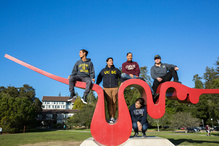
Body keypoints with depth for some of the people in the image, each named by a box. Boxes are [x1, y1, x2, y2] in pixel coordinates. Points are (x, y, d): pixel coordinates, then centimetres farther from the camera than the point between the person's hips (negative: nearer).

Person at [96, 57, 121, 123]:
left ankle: (113, 117, 8)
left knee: (114, 103, -1)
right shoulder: (103, 70, 14)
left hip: (115, 88, 1)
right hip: (106, 88, 0)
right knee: (109, 103, -7)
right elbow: (99, 78, 21)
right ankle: (111, 118, -7)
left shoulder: (116, 70, 14)